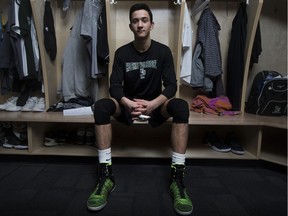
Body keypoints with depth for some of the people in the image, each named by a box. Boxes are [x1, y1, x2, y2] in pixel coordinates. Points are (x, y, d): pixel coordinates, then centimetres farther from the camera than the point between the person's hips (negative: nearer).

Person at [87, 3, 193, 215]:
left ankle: (177, 177, -28)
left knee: (180, 106, -32)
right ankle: (106, 175, -25)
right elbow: (114, 86, -10)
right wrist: (129, 103, -33)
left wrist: (153, 104, -31)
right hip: (128, 106, 1)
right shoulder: (122, 53, -2)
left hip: (155, 107, 0)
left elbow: (171, 85, -10)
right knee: (101, 105, -29)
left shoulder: (163, 51, -2)